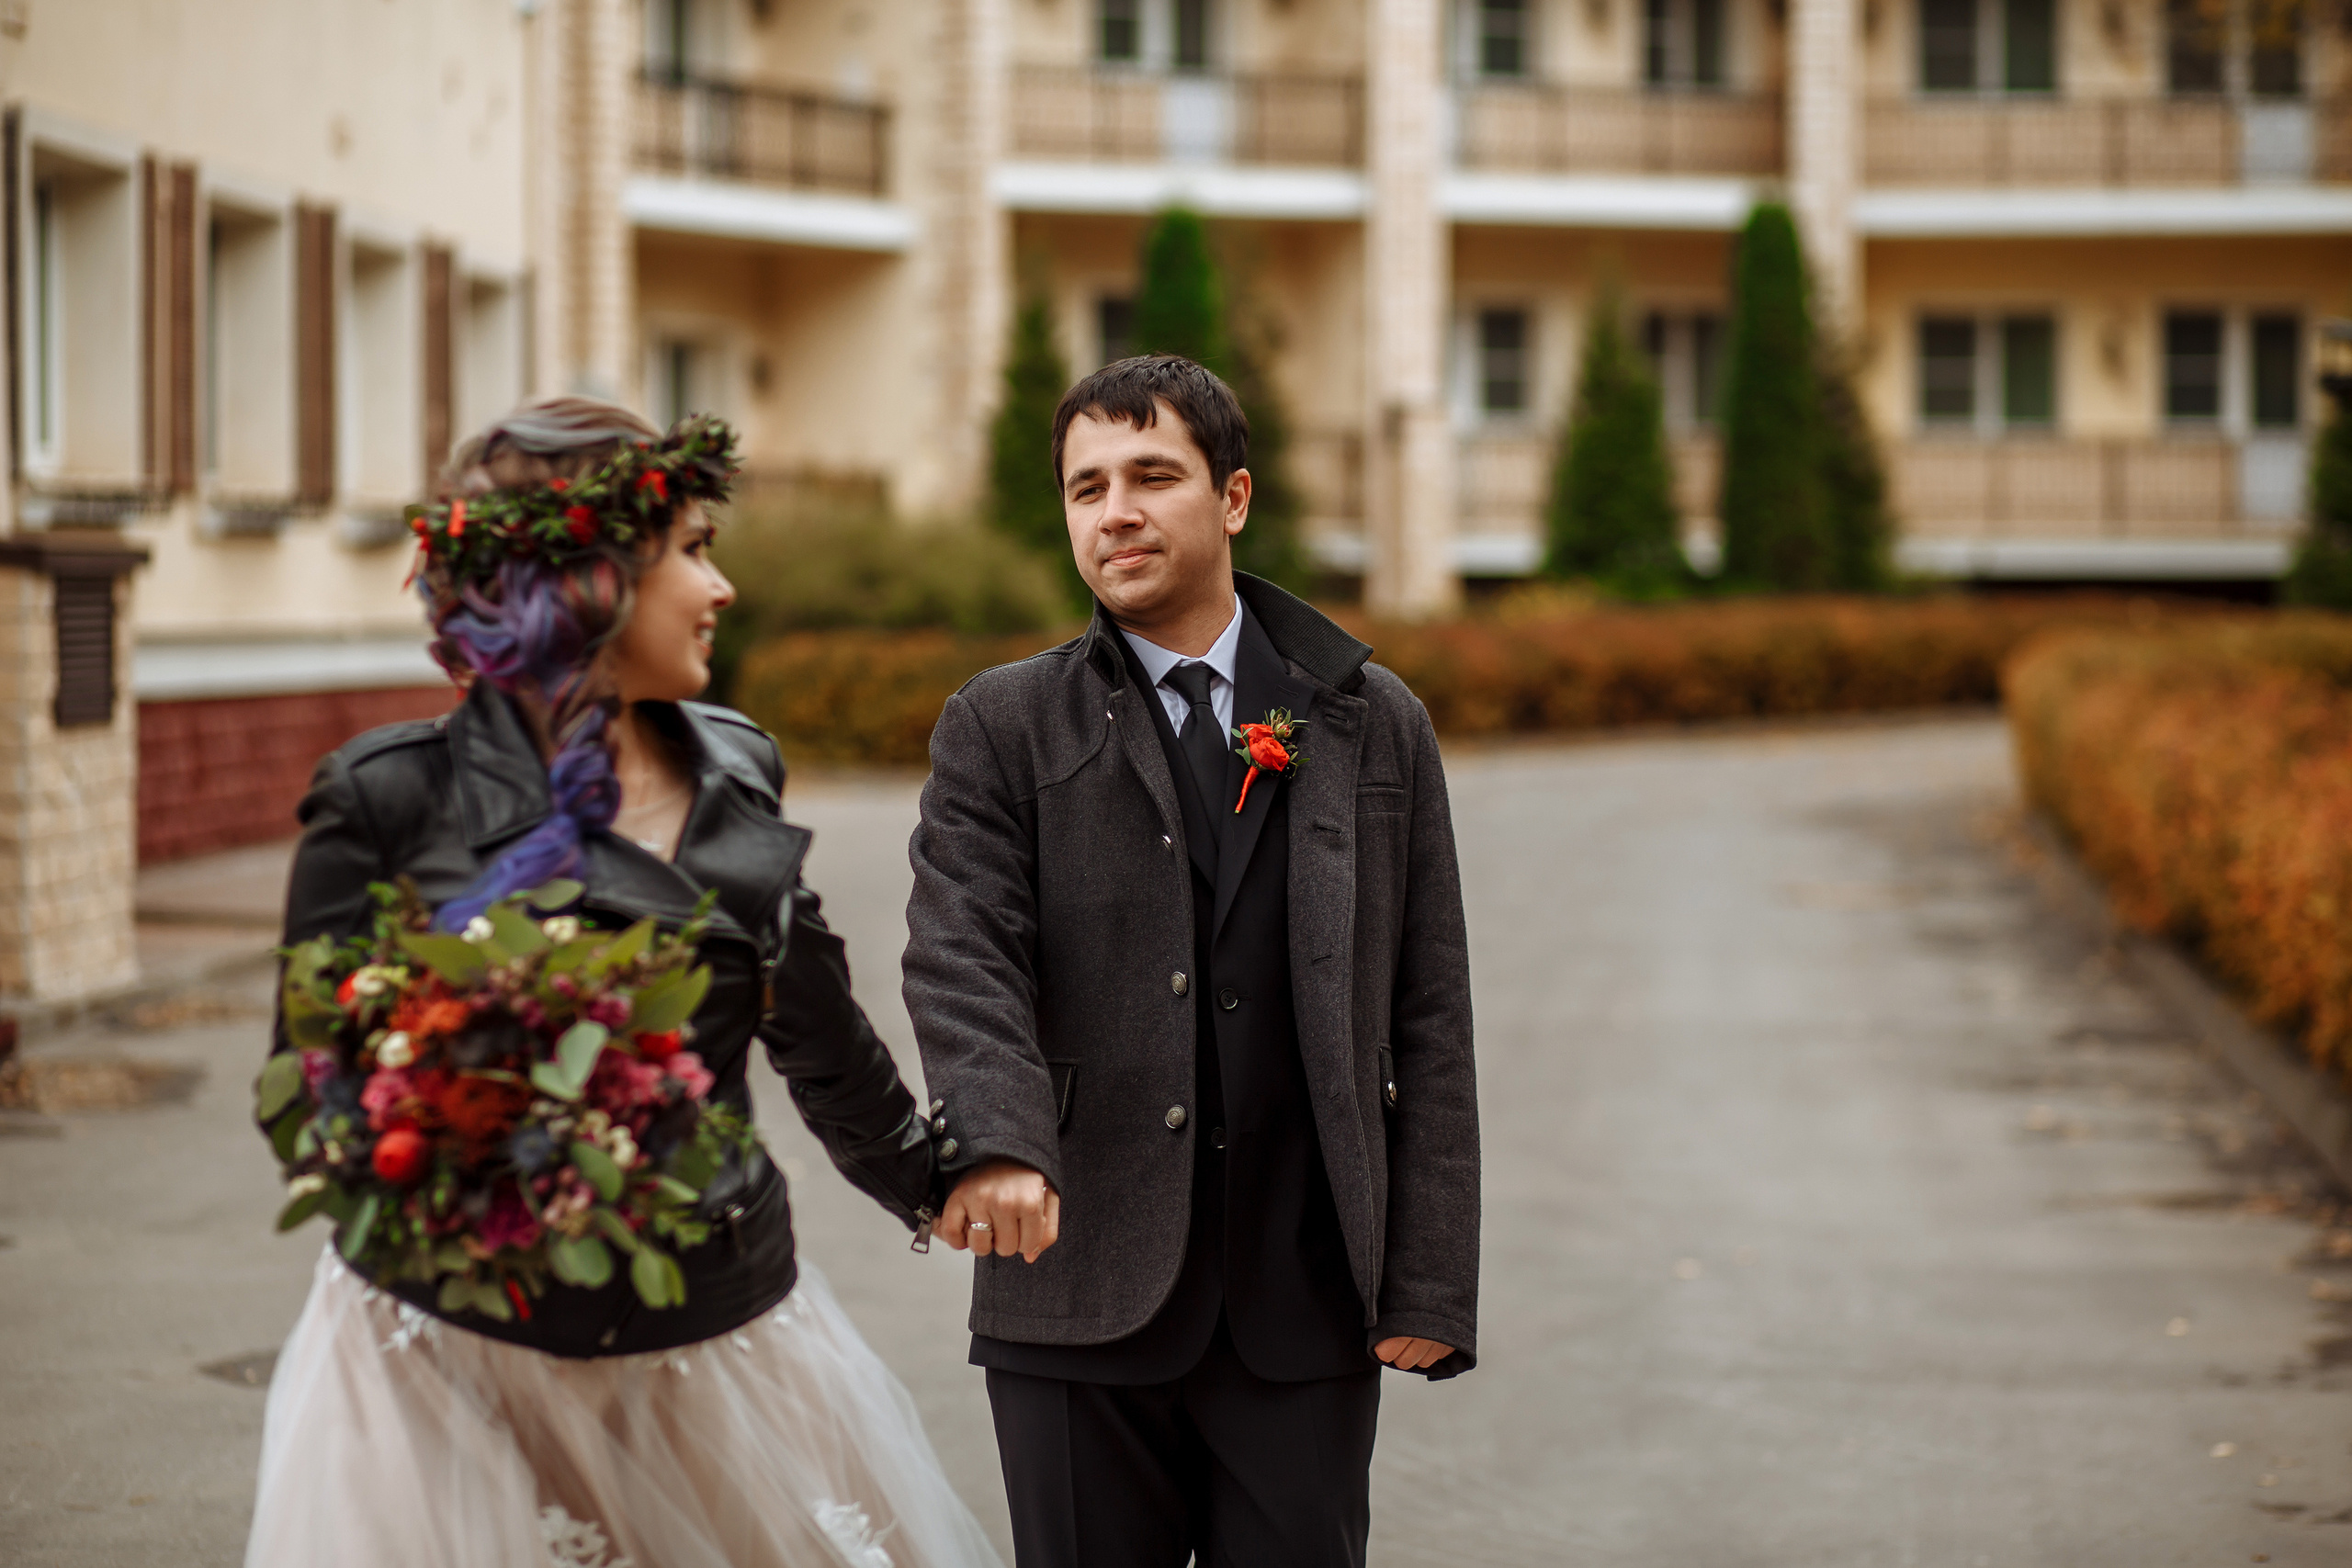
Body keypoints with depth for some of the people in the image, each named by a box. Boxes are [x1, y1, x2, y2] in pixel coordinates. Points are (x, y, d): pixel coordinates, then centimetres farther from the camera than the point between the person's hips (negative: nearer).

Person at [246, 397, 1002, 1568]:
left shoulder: (734, 775, 10)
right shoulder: (392, 799, -6)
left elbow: (821, 1037, 20)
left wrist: (943, 1193, 28)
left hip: (719, 1333, 5)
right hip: (465, 1364, -5)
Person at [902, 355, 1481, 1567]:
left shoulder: (1375, 727, 8)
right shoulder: (1001, 730, 4)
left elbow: (1428, 1017, 6)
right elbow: (960, 961, -11)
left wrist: (1430, 1284, -1)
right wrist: (995, 1144, -31)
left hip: (1308, 1304, 1)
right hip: (1081, 1303, -1)